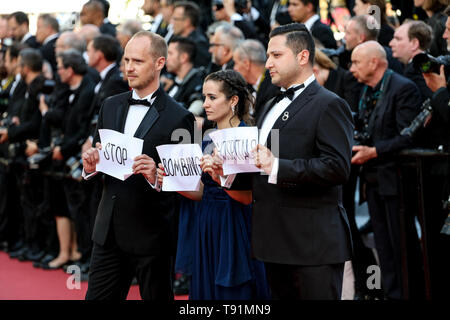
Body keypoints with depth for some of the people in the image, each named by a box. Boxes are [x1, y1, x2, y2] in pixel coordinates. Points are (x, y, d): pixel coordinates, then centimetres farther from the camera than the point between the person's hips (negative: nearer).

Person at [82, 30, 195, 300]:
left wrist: (157, 177, -26)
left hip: (152, 234, -5)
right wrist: (90, 167, -5)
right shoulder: (111, 106, 10)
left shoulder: (179, 118, -9)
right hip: (109, 230, 5)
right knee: (97, 297, 7)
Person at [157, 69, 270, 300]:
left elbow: (247, 197, -16)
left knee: (232, 294, -1)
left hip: (233, 230, -7)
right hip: (205, 229, 7)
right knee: (204, 291, 11)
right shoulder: (208, 140, 12)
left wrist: (220, 176, -30)